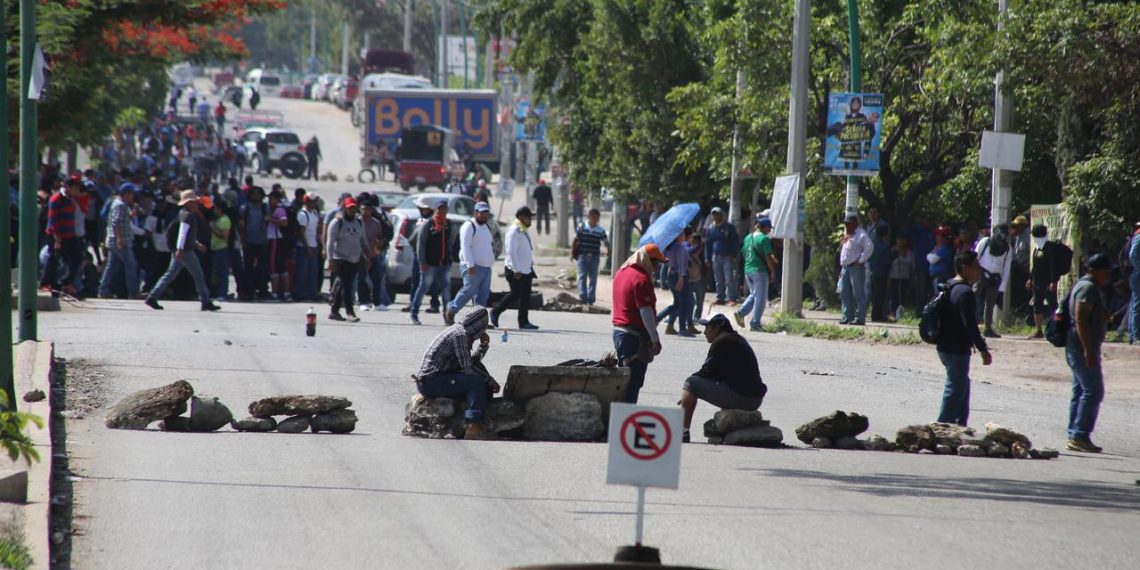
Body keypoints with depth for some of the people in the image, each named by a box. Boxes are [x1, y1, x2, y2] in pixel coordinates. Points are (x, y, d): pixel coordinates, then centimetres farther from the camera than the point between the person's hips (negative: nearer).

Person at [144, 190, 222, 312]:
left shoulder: (183, 213, 17)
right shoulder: (188, 216, -15)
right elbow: (183, 232, -24)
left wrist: (196, 243, 30)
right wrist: (179, 249, -30)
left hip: (181, 251, 10)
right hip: (186, 251, -10)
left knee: (170, 275, 9)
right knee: (198, 276, -2)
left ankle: (152, 297, 4)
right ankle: (206, 302, 3)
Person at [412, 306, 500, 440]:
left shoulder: (460, 331, 14)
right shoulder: (460, 335, -16)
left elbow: (470, 362, 19)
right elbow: (468, 369, -19)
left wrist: (484, 345, 12)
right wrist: (490, 381, -9)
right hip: (430, 382, -10)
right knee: (477, 383, -21)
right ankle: (473, 428, -26)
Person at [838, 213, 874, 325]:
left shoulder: (861, 235, -8)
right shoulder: (847, 234, 19)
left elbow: (869, 248, -18)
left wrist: (860, 261, -17)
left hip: (856, 267, -9)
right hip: (845, 267, 9)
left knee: (858, 294, -8)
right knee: (845, 293, 8)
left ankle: (860, 318, -9)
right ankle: (847, 317, 14)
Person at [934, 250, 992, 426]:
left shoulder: (950, 287, 12)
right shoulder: (965, 292, -20)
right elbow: (970, 324, -24)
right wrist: (983, 349, -22)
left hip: (946, 346, 10)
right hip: (957, 349, -10)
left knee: (962, 386, 20)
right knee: (956, 388, -5)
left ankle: (960, 425, 26)